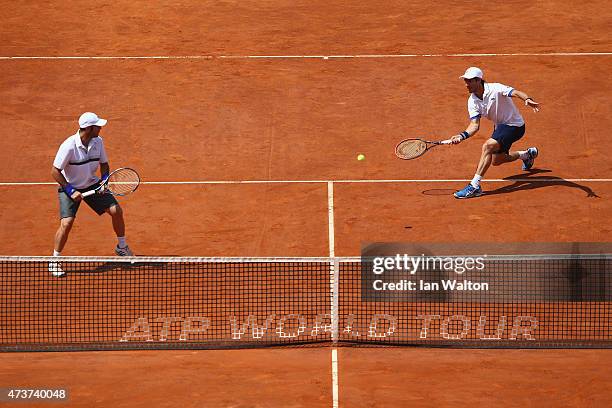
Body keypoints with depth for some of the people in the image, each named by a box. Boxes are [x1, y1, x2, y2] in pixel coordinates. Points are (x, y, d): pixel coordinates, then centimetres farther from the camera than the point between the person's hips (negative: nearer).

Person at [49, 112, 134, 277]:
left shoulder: (98, 141, -10)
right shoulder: (69, 146, -27)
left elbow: (104, 163, 6)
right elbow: (55, 171, -21)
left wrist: (104, 179, -14)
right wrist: (71, 191, -24)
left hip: (92, 185, 5)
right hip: (70, 188, -5)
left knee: (116, 210, -1)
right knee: (67, 223, -20)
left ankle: (122, 247, 25)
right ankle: (54, 261, 0)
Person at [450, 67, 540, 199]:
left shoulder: (495, 89, -25)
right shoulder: (472, 101, -5)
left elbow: (516, 93, -39)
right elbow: (475, 125, -9)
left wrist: (527, 99, -61)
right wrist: (462, 136, -28)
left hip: (514, 125, -9)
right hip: (500, 126, 9)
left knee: (487, 146, -29)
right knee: (496, 160, 20)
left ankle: (474, 186, -30)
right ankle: (527, 154, 46)